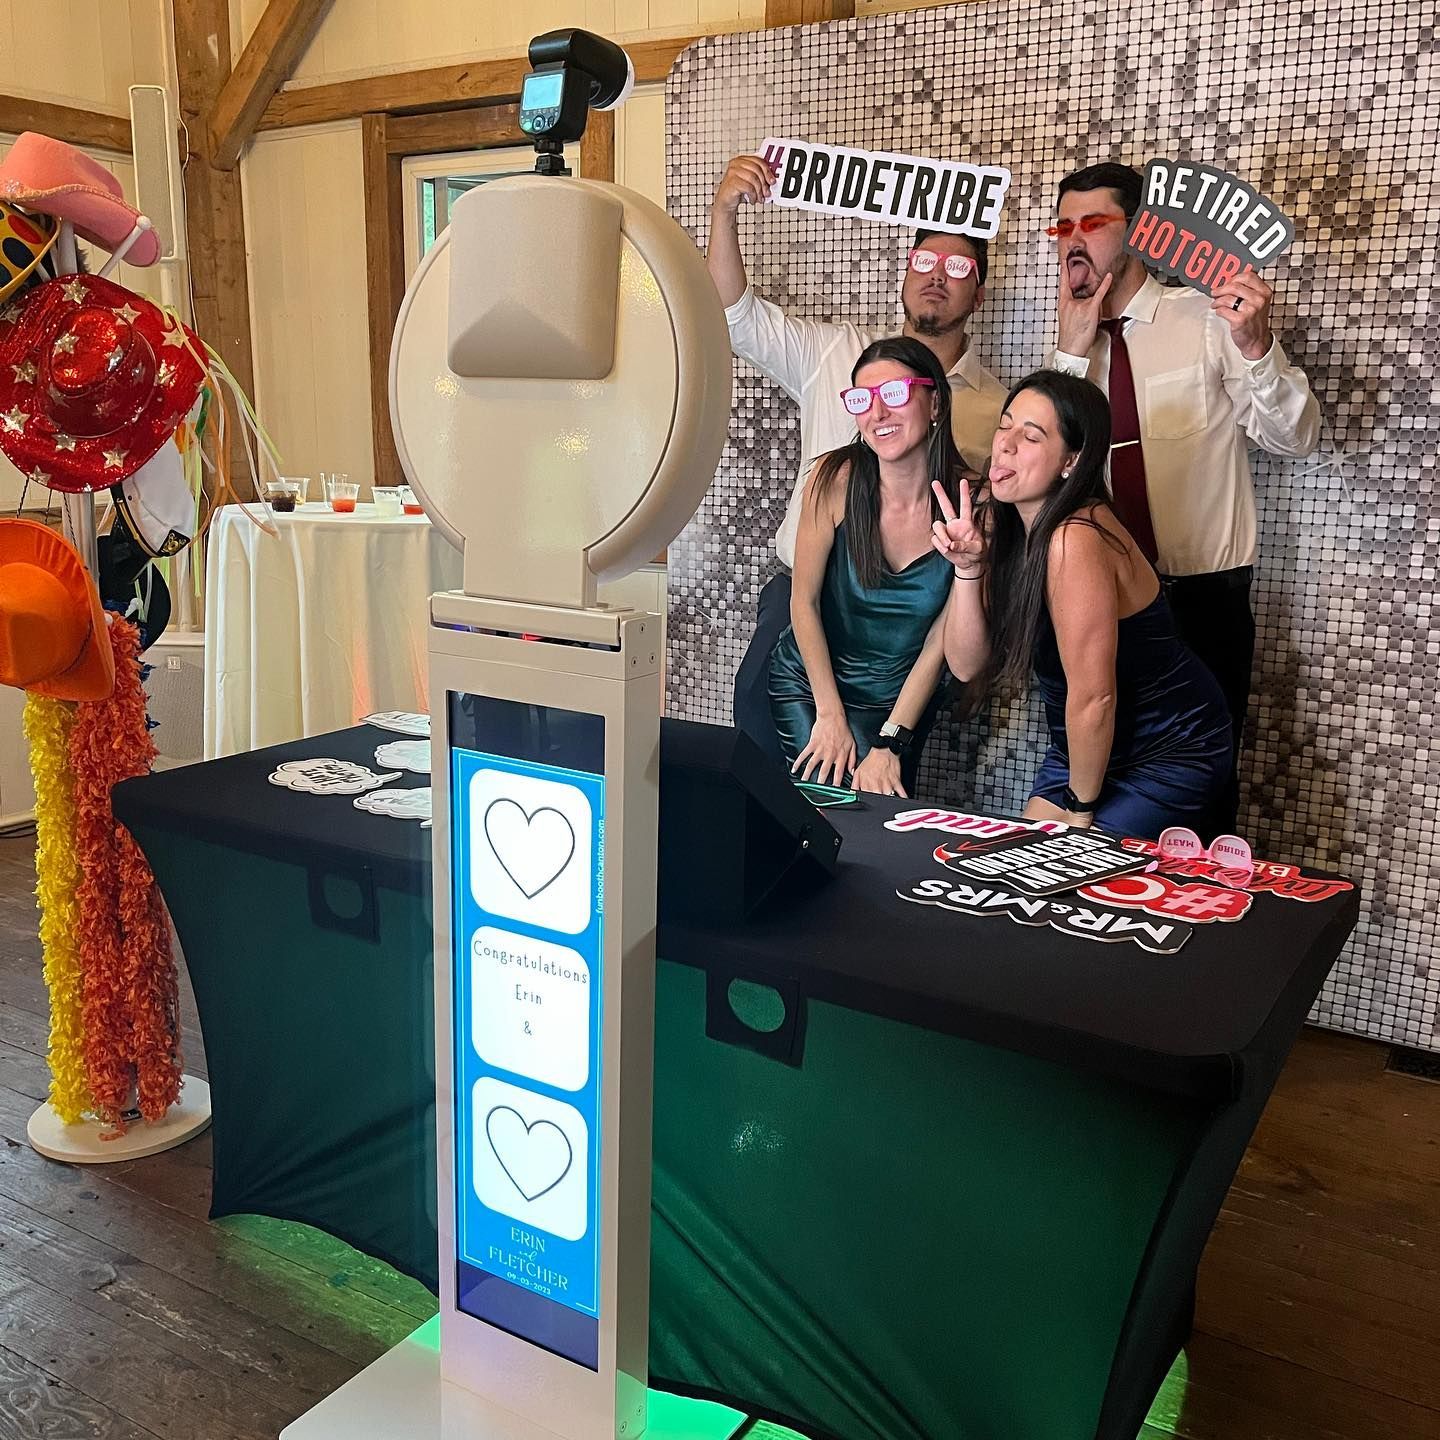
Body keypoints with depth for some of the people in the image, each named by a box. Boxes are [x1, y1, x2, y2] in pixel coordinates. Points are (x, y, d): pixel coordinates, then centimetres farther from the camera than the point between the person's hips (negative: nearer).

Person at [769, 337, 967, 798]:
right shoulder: (836, 478, -20)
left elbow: (939, 643, -12)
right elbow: (804, 601, -10)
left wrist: (890, 744, -12)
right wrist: (830, 715, -10)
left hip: (899, 698, 1)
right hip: (806, 681, 0)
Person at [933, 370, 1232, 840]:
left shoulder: (1075, 540, -29)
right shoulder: (1003, 526, -3)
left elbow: (1093, 695, -26)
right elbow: (967, 664, -5)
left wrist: (1080, 809, -13)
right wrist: (968, 567, -19)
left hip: (1168, 756, -7)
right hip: (1087, 745, 8)